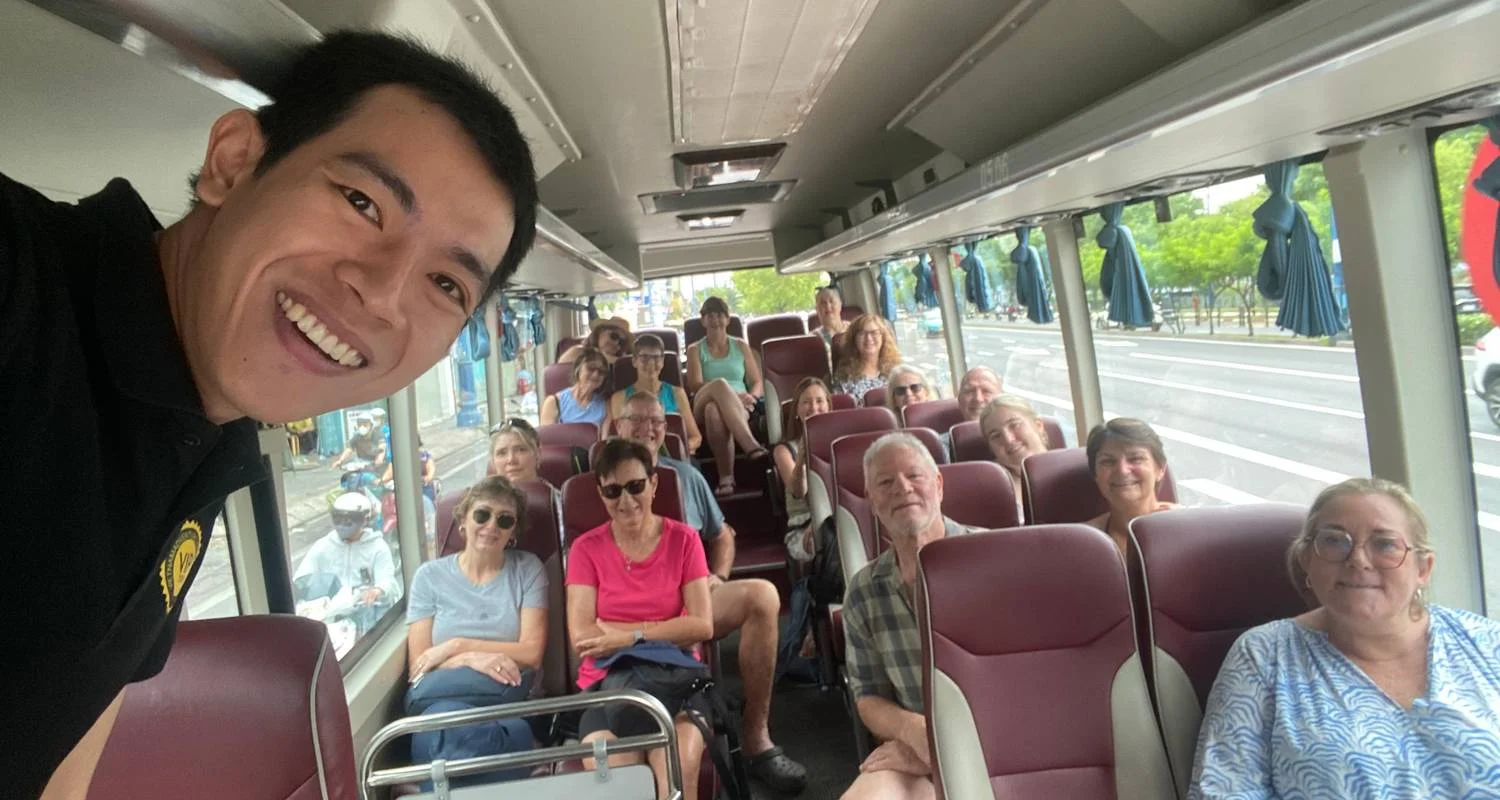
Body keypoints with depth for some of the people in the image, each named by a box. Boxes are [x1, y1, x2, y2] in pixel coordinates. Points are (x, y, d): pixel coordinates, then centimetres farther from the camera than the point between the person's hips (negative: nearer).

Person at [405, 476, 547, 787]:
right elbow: (418, 666, 4)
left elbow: (532, 653, 0)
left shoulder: (528, 569, 10)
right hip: (442, 700, 0)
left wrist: (458, 646, -5)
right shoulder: (430, 575, 11)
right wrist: (471, 659, -15)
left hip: (508, 698, 0)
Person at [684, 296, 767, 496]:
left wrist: (751, 397, -10)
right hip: (703, 410, -1)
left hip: (739, 409, 1)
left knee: (715, 409, -40)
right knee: (720, 384, -39)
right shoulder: (695, 350, 15)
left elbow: (757, 383, 16)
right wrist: (730, 395, -18)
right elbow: (695, 386, -1)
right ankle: (751, 446, -51)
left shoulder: (741, 346, 20)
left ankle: (726, 478, -51)